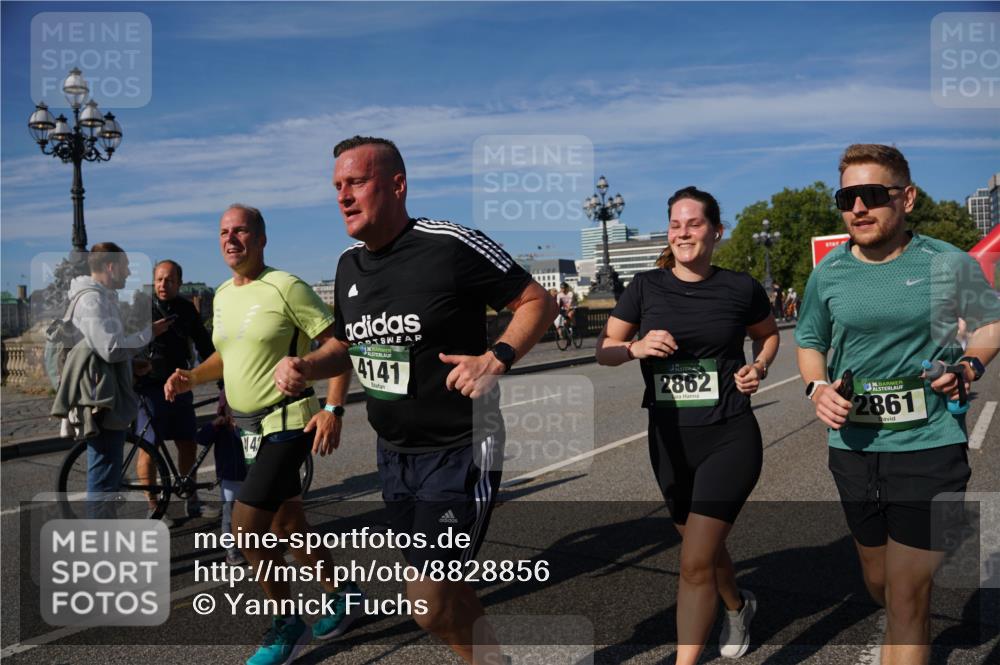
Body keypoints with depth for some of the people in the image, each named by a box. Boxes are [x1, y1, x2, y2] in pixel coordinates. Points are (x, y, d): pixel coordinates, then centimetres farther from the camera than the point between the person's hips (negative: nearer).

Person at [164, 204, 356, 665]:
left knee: (247, 528, -11)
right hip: (249, 426, 8)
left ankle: (287, 624, 10)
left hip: (286, 424, -8)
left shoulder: (286, 288, -14)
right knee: (288, 526, 16)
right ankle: (339, 593, 37)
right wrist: (190, 378, 3)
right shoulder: (222, 294, 10)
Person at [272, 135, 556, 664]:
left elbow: (538, 302, -11)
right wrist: (304, 366, -2)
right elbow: (345, 346, 17)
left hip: (459, 453, -7)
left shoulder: (452, 246, -18)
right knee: (443, 590, 19)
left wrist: (496, 359, -25)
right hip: (392, 452, 7)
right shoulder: (349, 264, 4)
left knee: (430, 607, -6)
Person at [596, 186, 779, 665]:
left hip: (729, 438, -3)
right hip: (669, 441, 3)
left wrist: (760, 366, -3)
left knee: (695, 562, -11)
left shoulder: (740, 288, -3)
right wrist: (636, 347, -18)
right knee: (704, 549, 22)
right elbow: (604, 350, 2)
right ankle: (737, 608, 54)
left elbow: (768, 333, 17)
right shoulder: (646, 287, -2)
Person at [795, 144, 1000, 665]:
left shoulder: (948, 264, -5)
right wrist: (818, 388, -6)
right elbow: (810, 342, 14)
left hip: (929, 448, -3)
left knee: (907, 602, -5)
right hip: (852, 446, 4)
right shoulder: (829, 272, 1)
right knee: (879, 584, 21)